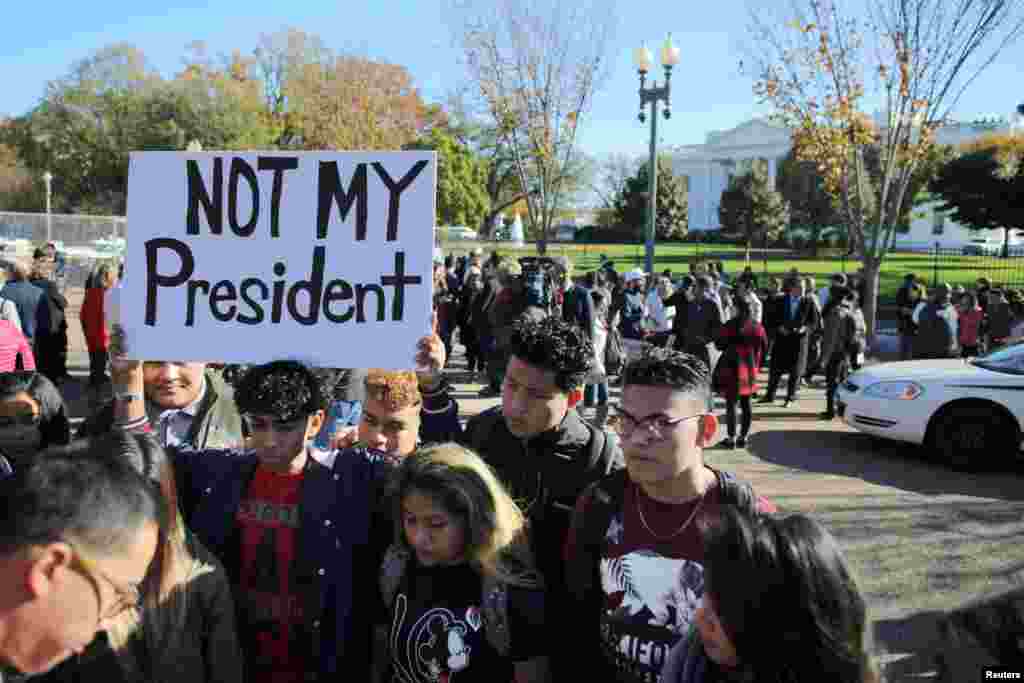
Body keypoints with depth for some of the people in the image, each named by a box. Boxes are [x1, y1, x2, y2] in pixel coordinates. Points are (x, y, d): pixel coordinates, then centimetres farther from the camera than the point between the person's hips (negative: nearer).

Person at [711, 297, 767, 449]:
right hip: (750, 370, 5)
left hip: (732, 368, -5)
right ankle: (743, 438, 18)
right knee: (746, 404, 12)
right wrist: (756, 365, 16)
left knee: (731, 403, 2)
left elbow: (719, 344, -6)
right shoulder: (757, 326, 1)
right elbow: (764, 346, 8)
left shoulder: (731, 325, -15)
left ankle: (731, 438, 4)